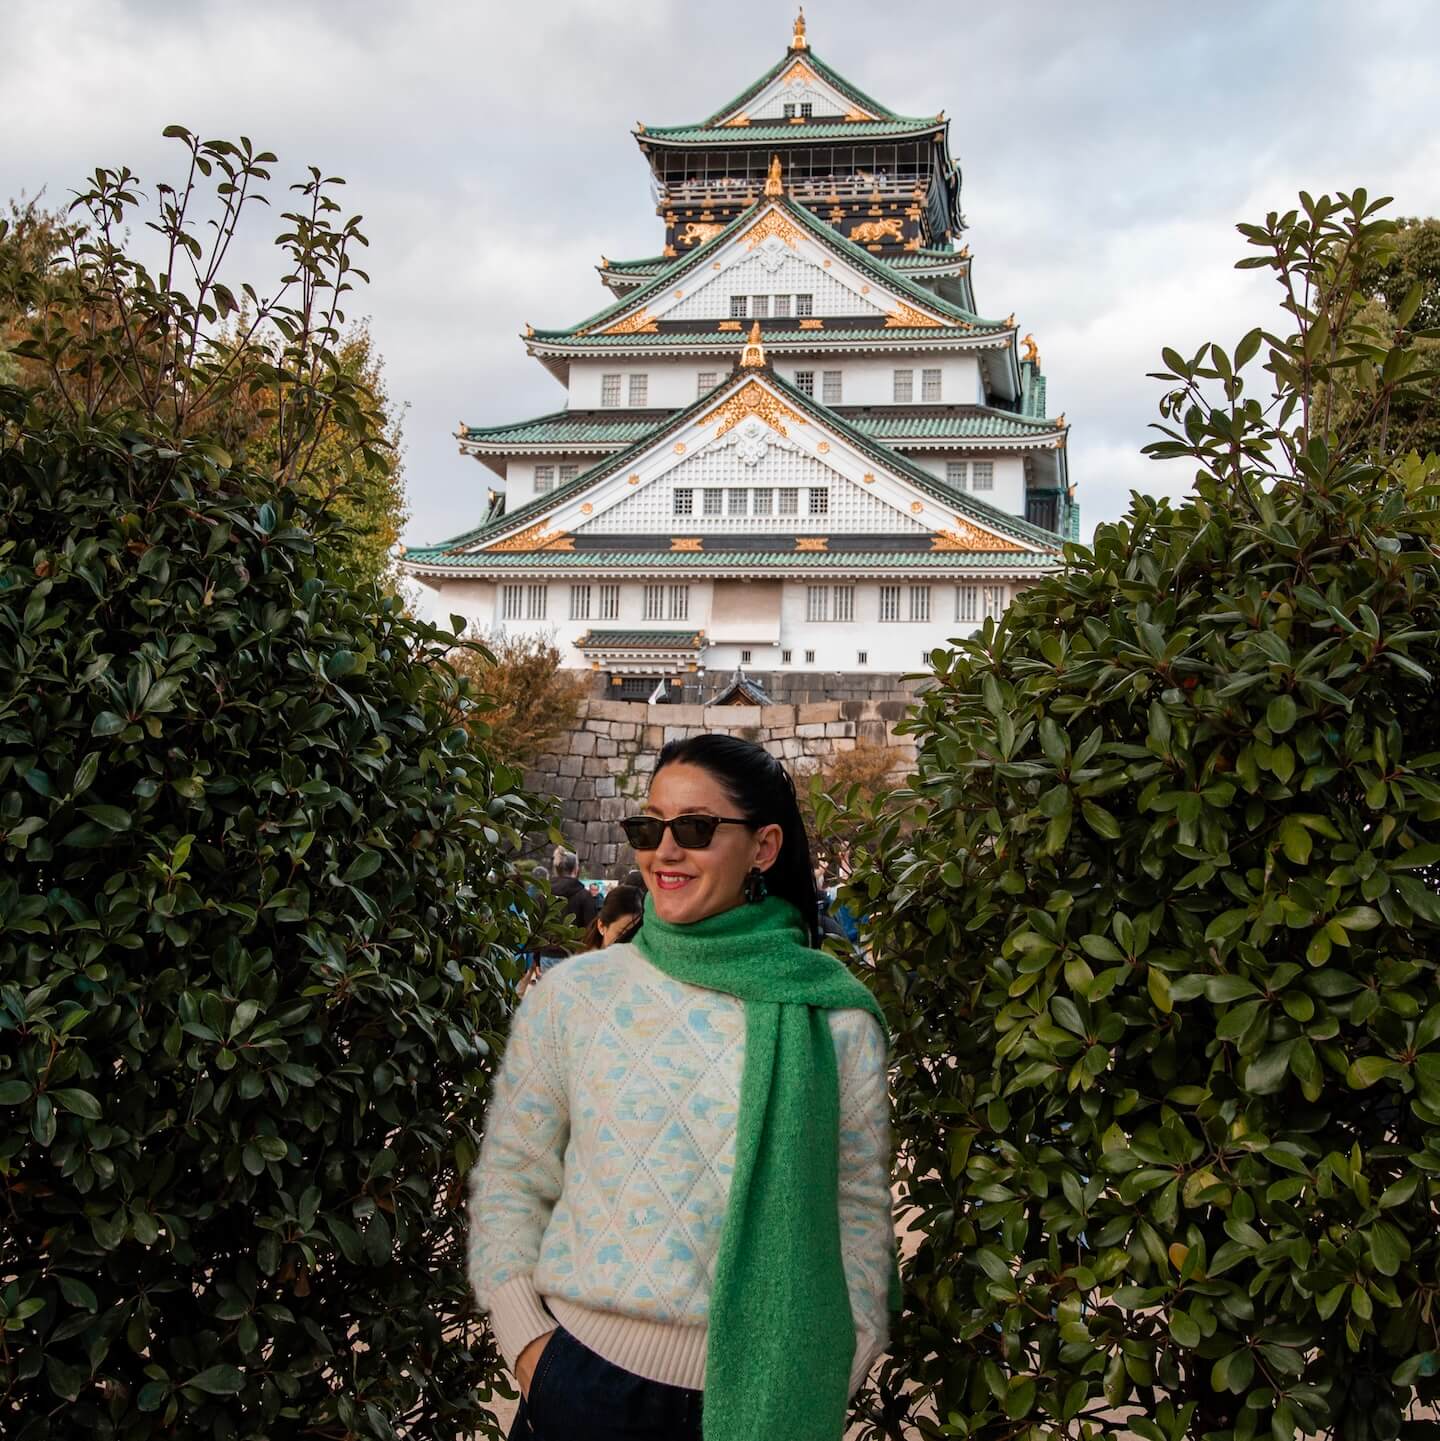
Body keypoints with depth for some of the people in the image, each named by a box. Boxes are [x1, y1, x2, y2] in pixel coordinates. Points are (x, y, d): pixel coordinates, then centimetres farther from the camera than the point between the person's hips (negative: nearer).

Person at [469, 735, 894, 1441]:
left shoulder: (836, 1020, -3)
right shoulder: (572, 994, -2)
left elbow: (859, 1214, 4)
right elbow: (508, 1177, 4)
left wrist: (833, 1378, 0)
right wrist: (525, 1340, -4)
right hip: (583, 1381, 1)